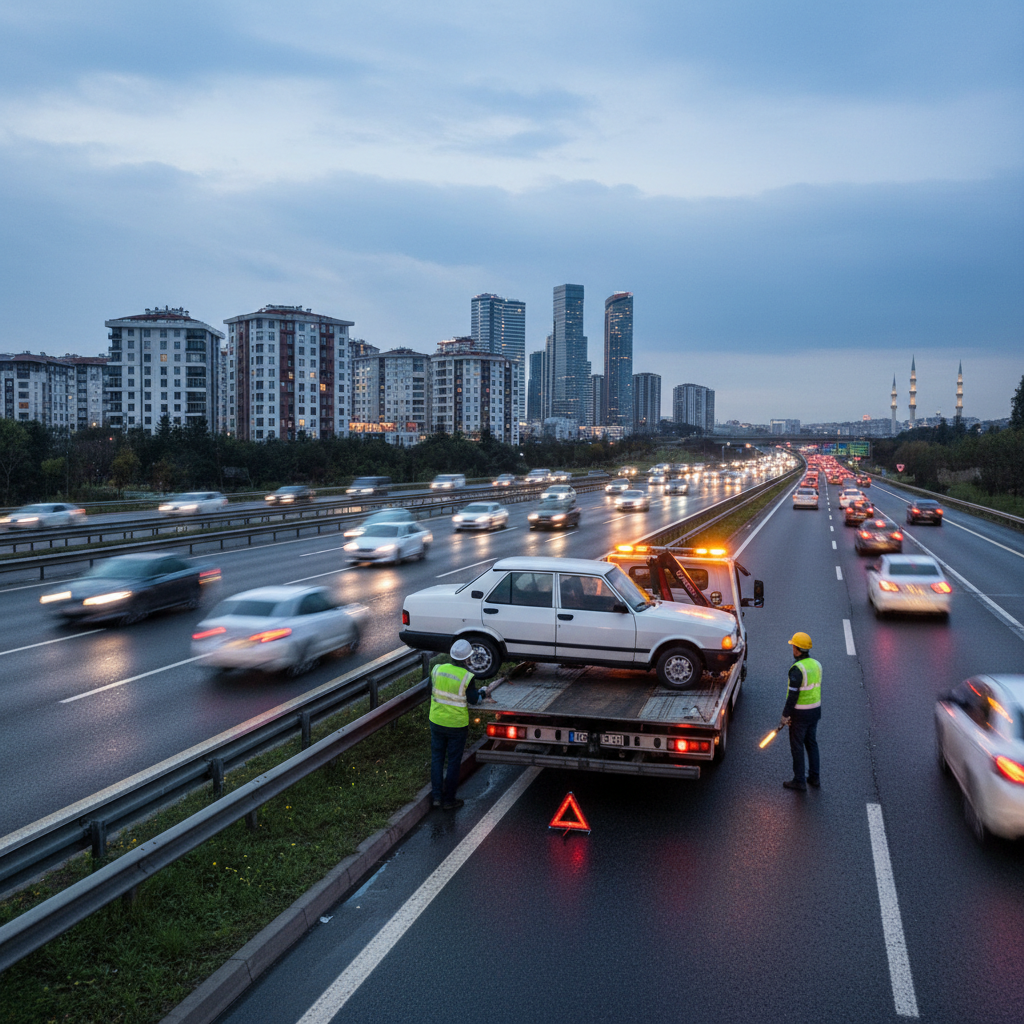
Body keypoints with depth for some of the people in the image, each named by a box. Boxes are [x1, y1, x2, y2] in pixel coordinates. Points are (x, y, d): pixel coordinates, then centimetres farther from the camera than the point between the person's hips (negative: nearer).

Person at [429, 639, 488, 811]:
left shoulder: (437, 669, -7)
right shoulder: (466, 677, -19)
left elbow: (431, 692, 5)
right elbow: (474, 700, -10)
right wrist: (482, 692, 10)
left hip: (436, 722, 4)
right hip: (457, 725, -4)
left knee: (437, 758, 17)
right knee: (453, 762, 9)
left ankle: (437, 797, 18)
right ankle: (449, 800, 17)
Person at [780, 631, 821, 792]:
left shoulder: (797, 668, -21)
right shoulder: (816, 664, 4)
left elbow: (793, 694, -21)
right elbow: (817, 688, 11)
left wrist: (785, 714, -13)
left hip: (800, 713, -8)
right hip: (815, 710, 8)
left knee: (797, 747, 4)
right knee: (812, 743, 19)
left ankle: (799, 781, 11)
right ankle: (814, 777, 27)